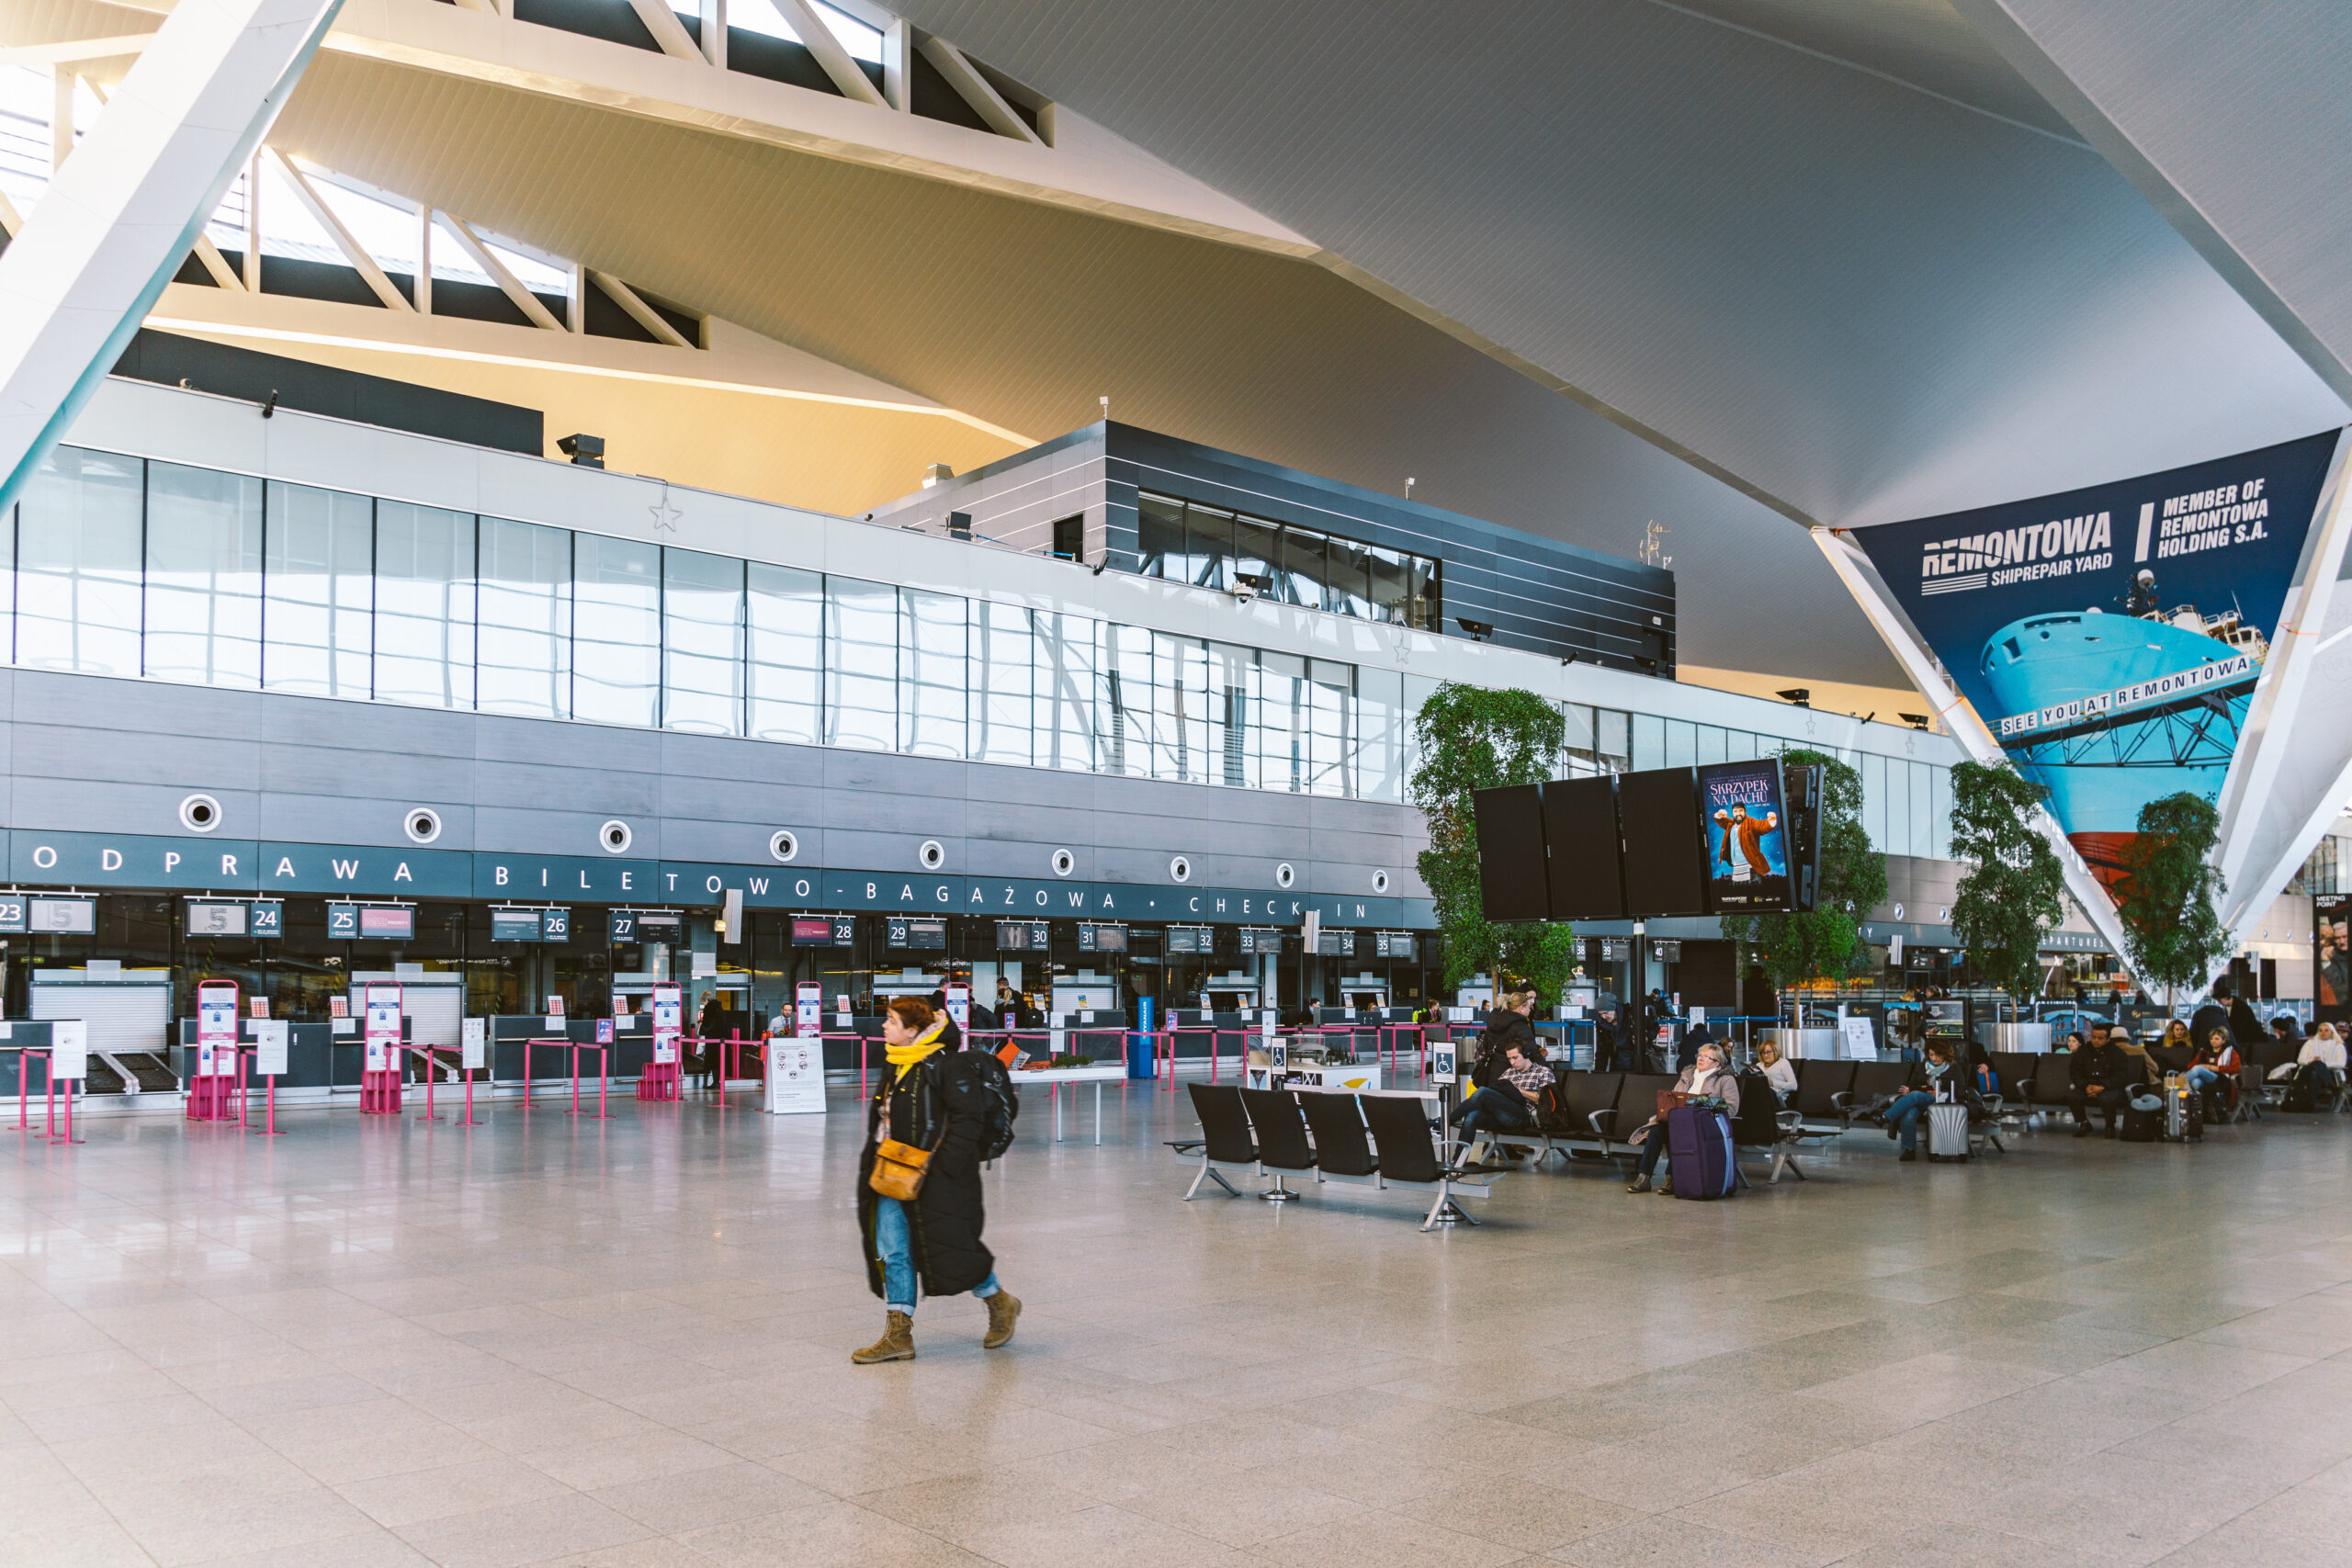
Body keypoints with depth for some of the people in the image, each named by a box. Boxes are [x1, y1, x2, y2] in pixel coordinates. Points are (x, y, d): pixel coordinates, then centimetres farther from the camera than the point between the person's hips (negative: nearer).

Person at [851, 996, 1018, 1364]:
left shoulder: (950, 1065, -15)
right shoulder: (895, 1066, 12)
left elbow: (968, 1120, -17)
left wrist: (943, 1165, -21)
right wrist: (877, 1163, 16)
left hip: (936, 1180, -8)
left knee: (951, 1250, 0)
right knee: (893, 1251, 5)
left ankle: (1000, 1303, 24)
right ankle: (898, 1335, 12)